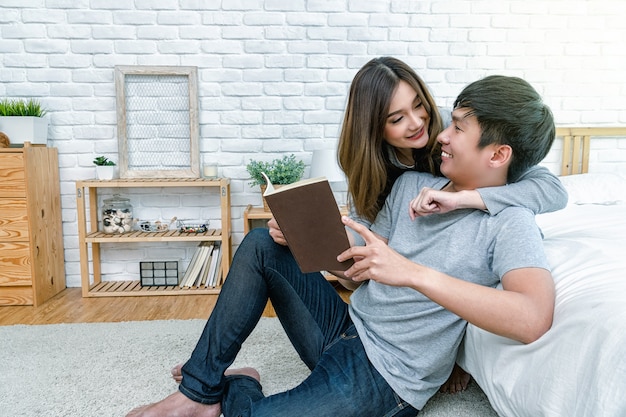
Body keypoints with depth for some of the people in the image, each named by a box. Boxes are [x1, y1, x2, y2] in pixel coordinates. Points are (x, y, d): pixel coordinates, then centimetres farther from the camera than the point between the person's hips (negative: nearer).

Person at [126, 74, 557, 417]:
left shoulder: (509, 222, -15)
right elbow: (362, 269, 7)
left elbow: (534, 319, -34)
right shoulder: (411, 185, 4)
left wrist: (413, 273, -38)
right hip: (345, 328, 7)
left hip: (386, 380, -7)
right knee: (261, 244, -4)